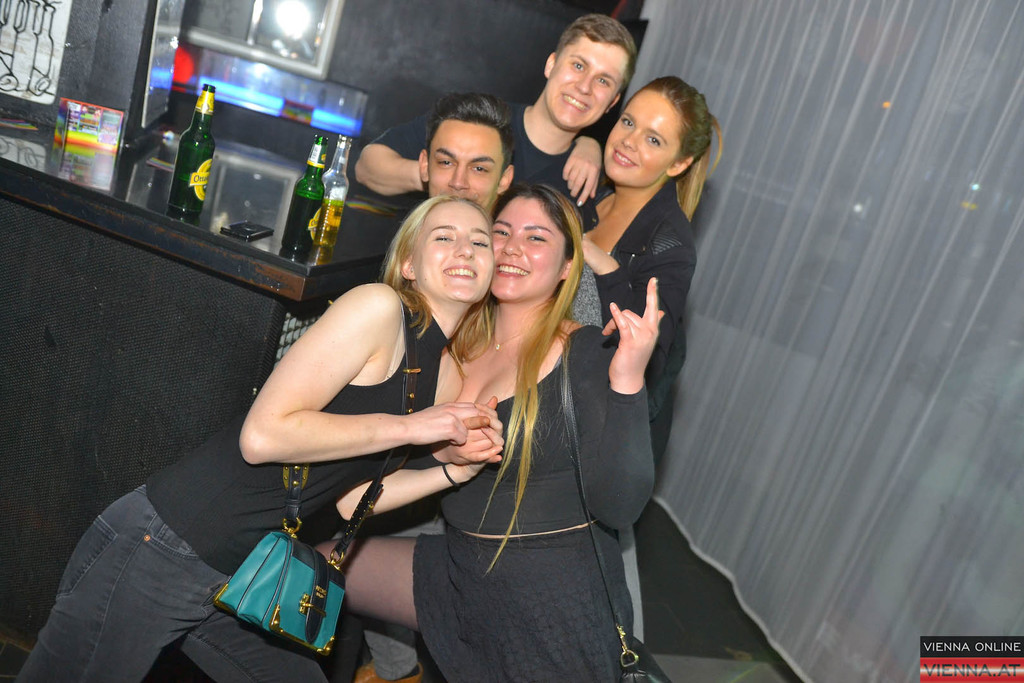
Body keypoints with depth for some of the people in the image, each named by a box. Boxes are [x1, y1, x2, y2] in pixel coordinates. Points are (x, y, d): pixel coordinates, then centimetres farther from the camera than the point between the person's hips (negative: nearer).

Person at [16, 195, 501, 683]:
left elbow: (347, 496, 7)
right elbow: (263, 434, -23)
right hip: (160, 549, -8)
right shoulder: (379, 306, -16)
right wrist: (408, 427, -19)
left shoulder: (448, 372, 7)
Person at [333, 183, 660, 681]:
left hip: (555, 601, -6)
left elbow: (619, 507, -22)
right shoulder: (459, 345, 2)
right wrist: (448, 461, -11)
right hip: (461, 566, 6)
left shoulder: (588, 354, -15)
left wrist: (627, 381, -32)